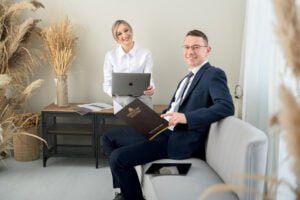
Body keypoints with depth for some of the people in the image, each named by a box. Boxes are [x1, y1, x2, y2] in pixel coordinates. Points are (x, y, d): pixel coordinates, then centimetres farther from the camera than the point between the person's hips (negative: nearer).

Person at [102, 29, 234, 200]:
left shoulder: (214, 74, -8)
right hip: (163, 130, 10)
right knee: (109, 137, 10)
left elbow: (226, 107, -25)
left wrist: (186, 117, -33)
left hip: (179, 140, -10)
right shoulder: (190, 77, 20)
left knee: (118, 157, -20)